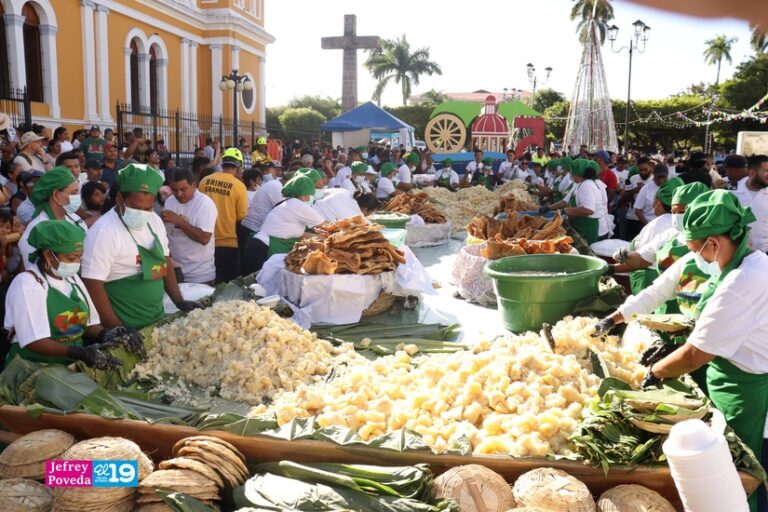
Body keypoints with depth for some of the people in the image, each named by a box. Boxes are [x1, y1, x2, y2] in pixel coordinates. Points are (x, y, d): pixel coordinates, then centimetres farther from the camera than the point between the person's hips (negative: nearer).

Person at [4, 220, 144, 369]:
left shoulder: (73, 279, 11)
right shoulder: (27, 284, -11)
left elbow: (89, 323, 13)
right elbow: (34, 341, -20)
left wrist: (107, 334, -9)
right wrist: (80, 353, -32)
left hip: (72, 366, 7)